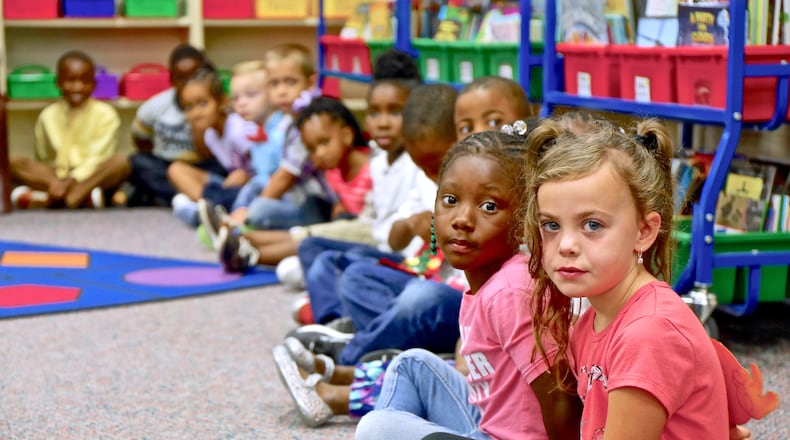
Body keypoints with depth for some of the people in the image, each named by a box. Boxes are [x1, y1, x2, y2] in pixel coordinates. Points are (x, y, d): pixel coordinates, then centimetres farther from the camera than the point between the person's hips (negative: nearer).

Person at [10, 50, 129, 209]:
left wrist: (71, 181, -25)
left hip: (94, 177, -2)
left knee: (120, 162, -31)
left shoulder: (105, 114, -1)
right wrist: (55, 183, -15)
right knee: (13, 163, -18)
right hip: (56, 177, 2)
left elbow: (97, 159, -10)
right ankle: (83, 195, -33)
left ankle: (45, 200, -39)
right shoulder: (48, 116, 6)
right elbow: (43, 160, 6)